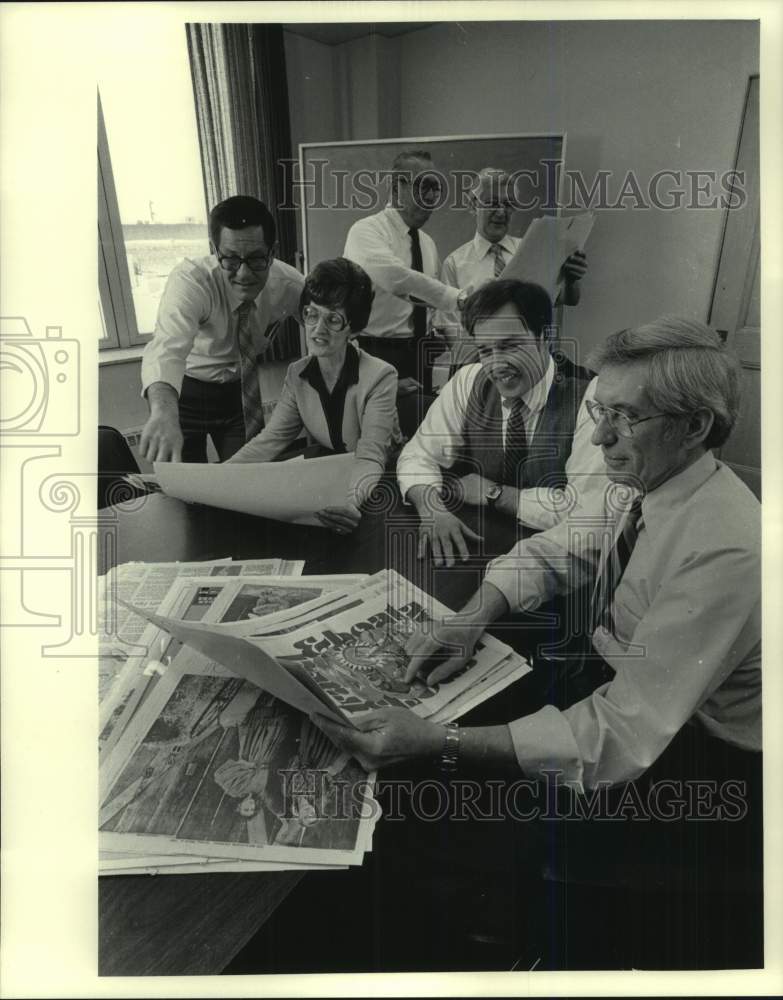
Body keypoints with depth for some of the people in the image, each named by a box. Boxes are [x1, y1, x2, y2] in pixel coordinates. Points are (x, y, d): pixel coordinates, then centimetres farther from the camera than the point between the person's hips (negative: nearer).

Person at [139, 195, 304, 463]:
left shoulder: (289, 284, -19)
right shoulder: (190, 280, -31)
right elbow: (168, 345, -49)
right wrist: (163, 411, -68)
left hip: (242, 389, 3)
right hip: (183, 391, -3)